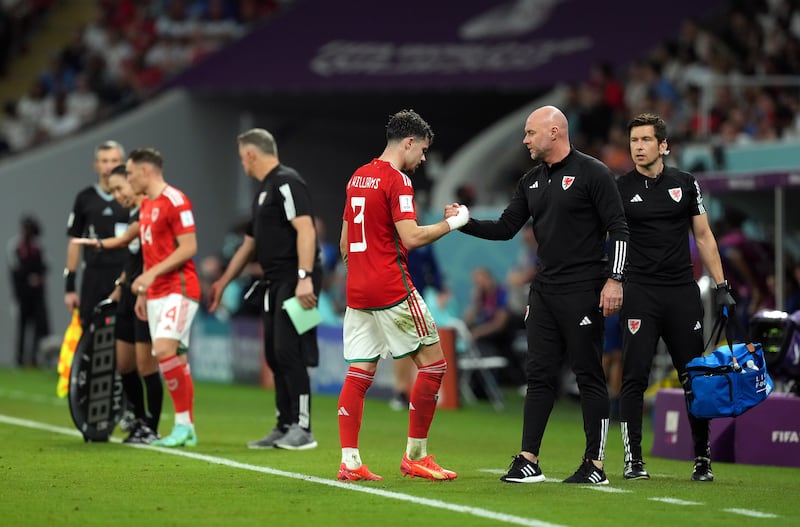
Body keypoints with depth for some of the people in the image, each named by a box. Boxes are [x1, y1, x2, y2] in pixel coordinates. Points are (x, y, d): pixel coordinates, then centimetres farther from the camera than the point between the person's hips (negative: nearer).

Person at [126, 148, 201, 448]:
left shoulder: (175, 201, -11)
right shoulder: (145, 205, 17)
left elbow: (189, 247, -17)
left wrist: (151, 274, -20)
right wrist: (142, 292, 19)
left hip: (178, 289, -9)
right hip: (156, 293, 9)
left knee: (164, 349, -21)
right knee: (174, 359, 6)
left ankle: (183, 422, -15)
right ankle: (187, 429, 8)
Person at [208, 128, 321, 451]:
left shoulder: (287, 182, -9)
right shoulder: (264, 191, 21)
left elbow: (305, 229, -20)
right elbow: (249, 244, 30)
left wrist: (304, 278, -28)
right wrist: (222, 283, 35)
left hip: (295, 282, -10)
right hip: (276, 284, 10)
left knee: (289, 352, -12)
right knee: (275, 355, 9)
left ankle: (302, 428, -9)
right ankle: (284, 428, 13)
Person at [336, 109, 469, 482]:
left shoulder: (358, 177, 16)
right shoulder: (397, 180, -10)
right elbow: (410, 238, -19)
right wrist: (452, 223, -8)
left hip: (357, 292, 8)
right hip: (393, 292, -8)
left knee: (359, 374, 5)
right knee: (433, 364, 2)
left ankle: (349, 461, -2)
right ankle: (415, 456, 3)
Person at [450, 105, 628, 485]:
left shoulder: (591, 173, -7)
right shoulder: (531, 182, 14)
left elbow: (618, 228, -9)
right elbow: (506, 228, 15)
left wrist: (614, 280, -16)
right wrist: (465, 223, 0)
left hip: (583, 292, -7)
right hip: (544, 291, 7)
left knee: (589, 375, -3)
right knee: (539, 374, 4)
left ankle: (595, 464, 0)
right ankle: (529, 461, 6)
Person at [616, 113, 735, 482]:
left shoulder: (685, 184, 8)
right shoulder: (621, 189, 2)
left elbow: (703, 236, 13)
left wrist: (721, 286, 7)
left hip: (683, 292, 2)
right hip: (640, 293, -2)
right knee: (634, 378, -7)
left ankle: (702, 460, 14)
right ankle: (633, 459, -1)